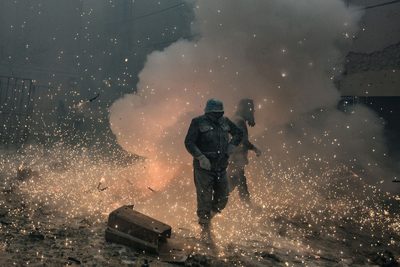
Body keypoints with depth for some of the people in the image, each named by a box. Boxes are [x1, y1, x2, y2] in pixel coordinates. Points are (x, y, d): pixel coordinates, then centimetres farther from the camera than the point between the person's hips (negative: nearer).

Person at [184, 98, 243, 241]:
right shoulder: (198, 122, -8)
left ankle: (207, 217, 37)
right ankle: (205, 229, 14)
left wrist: (232, 145, 5)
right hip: (204, 167, -5)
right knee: (205, 199, -2)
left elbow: (239, 133, 22)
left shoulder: (225, 121, 7)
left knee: (222, 198, 10)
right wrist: (201, 157, -22)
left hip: (221, 167, 5)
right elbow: (189, 142, -12)